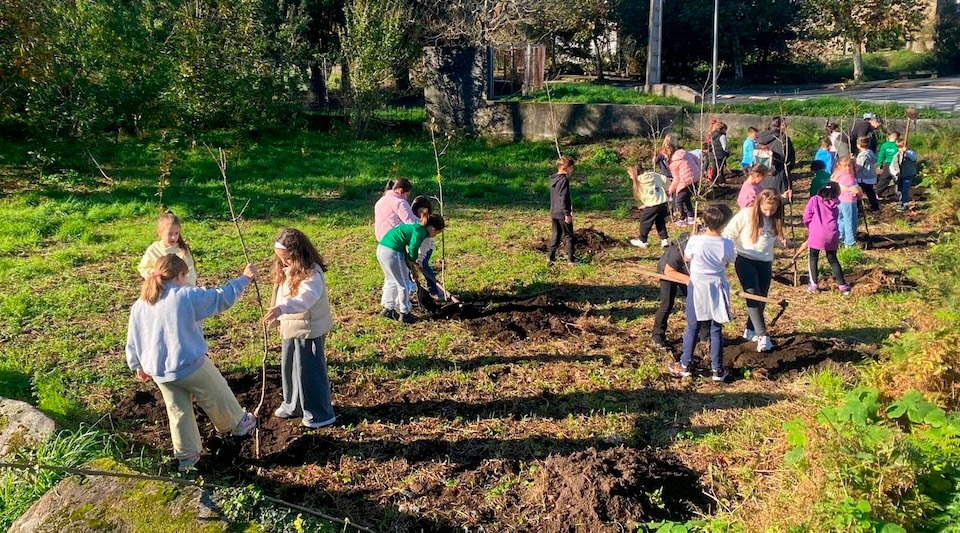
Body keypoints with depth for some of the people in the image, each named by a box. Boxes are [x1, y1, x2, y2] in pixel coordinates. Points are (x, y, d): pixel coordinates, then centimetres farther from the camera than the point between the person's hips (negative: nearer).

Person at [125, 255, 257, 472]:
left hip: (159, 371, 5)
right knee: (217, 396, 18)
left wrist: (138, 366, 25)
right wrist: (244, 278, 6)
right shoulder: (187, 296, -14)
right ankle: (238, 424, 37)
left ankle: (187, 455, 24)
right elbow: (222, 298, -6)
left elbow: (132, 342, 11)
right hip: (191, 365, -5)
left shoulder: (139, 306, 3)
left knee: (178, 411, 17)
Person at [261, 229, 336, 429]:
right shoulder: (286, 271, 4)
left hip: (309, 331, -9)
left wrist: (281, 308, -58)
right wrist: (279, 318, 16)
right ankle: (292, 405, 39)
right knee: (288, 367, 21)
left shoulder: (311, 274, -26)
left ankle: (319, 413, 14)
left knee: (309, 371, 0)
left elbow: (305, 298, -44)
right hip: (290, 330, 9)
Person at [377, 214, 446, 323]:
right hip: (392, 253, -10)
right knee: (403, 285, 6)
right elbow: (413, 247, -26)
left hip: (381, 249, 10)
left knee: (392, 282, 25)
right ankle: (404, 314, 18)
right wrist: (413, 259, -4)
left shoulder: (416, 227, 18)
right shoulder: (420, 231, -11)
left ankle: (388, 309, 36)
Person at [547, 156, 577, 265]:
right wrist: (567, 214, -19)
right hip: (562, 214, -8)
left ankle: (550, 257, 17)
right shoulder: (564, 180, -18)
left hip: (553, 213, 8)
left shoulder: (553, 179, 9)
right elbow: (564, 198, -22)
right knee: (568, 236, 3)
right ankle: (571, 260, 8)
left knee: (555, 235, 16)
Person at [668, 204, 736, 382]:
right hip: (717, 289, 1)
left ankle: (685, 365, 21)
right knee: (716, 330, 10)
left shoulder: (695, 241, -17)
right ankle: (717, 369, 17)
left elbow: (686, 258, 2)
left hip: (698, 287, -1)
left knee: (692, 328, 11)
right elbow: (728, 262, 4)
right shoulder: (727, 244, -13)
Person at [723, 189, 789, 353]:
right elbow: (729, 233, -9)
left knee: (761, 298, 11)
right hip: (745, 261, -5)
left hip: (765, 263, 6)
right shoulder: (746, 215, -11)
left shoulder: (775, 220, 5)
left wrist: (782, 240, -4)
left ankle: (750, 330, 29)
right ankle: (762, 335, -14)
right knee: (753, 296, -14)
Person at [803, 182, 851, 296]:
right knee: (833, 260, 17)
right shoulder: (835, 205, 12)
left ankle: (814, 284, 14)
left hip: (817, 234, -3)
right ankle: (842, 285, 18)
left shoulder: (814, 199, 3)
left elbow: (806, 217, 1)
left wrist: (810, 227, 20)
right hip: (832, 235, 3)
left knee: (813, 258, 14)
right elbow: (835, 219, 17)